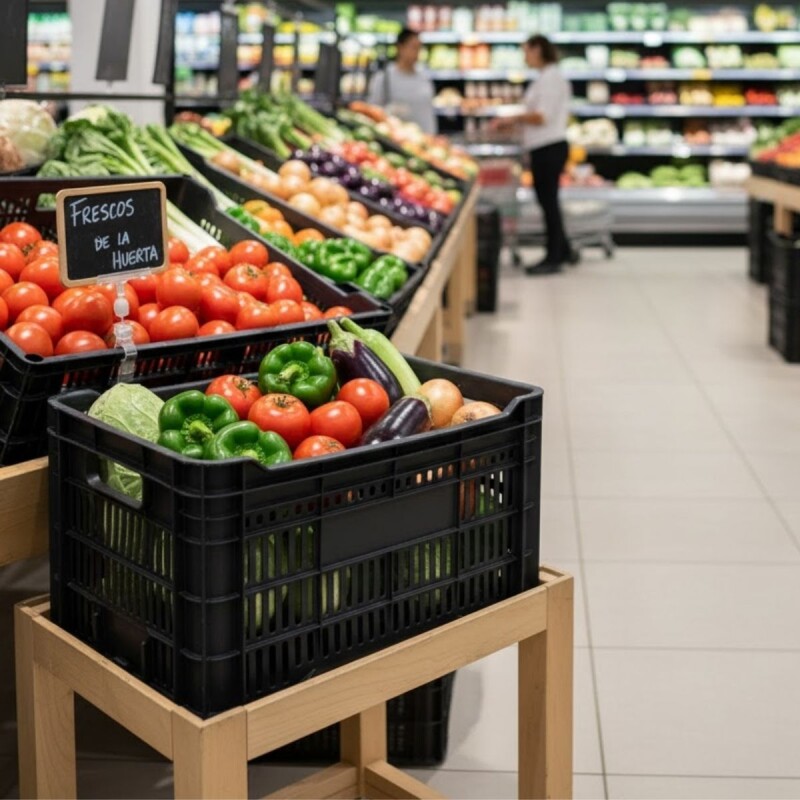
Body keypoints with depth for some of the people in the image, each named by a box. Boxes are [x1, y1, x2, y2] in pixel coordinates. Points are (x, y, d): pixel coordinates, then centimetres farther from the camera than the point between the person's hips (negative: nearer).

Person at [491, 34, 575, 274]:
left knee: (548, 200, -3)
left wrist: (513, 119, -7)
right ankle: (563, 251, 24)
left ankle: (554, 257, 4)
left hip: (549, 148, -10)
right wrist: (515, 122, 12)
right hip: (547, 148, 10)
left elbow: (542, 116, -19)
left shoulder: (550, 78, -15)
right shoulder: (549, 77, 16)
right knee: (547, 200, 15)